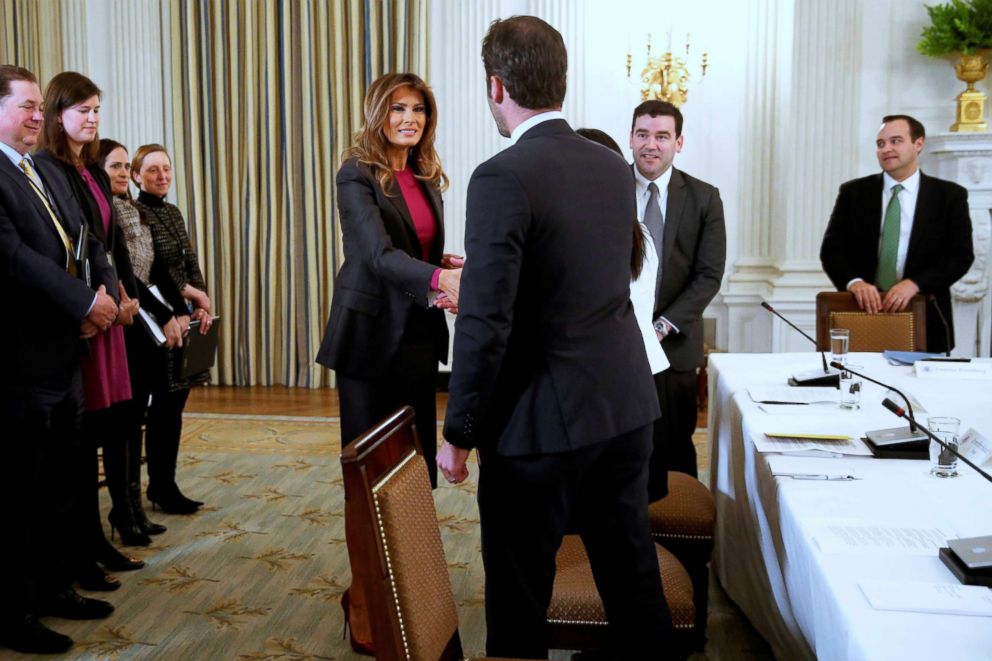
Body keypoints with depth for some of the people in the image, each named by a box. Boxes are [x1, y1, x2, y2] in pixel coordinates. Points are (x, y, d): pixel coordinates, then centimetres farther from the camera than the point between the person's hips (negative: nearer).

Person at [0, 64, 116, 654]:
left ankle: (53, 587, 32)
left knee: (56, 486, 17)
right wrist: (84, 302, -21)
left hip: (64, 352, 8)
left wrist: (107, 291, -7)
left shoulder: (51, 174, 16)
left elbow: (86, 244, 12)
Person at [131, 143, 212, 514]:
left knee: (175, 404, 10)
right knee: (165, 406, -1)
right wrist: (170, 317, -13)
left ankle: (163, 484, 20)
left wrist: (202, 306, -1)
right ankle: (161, 487, 11)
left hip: (185, 316, 8)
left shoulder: (173, 212, 14)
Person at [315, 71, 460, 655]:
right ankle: (364, 601, 13)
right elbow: (377, 253, -26)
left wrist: (450, 272, -5)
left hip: (419, 337, 7)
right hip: (372, 338, -6)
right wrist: (439, 279, -43)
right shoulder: (358, 176, -11)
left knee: (417, 467, 10)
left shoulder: (428, 179, 11)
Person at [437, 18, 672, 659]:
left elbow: (485, 323, -20)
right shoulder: (613, 166, 5)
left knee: (519, 591, 10)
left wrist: (459, 433, -9)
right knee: (631, 565, 21)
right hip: (626, 402, 7)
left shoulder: (503, 177, -17)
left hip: (545, 419, -7)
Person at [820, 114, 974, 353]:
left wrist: (914, 283, -19)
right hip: (862, 312, 1)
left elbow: (961, 255, -3)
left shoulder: (949, 195, 3)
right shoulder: (853, 192, 6)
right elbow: (831, 249, 1)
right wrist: (854, 282, -19)